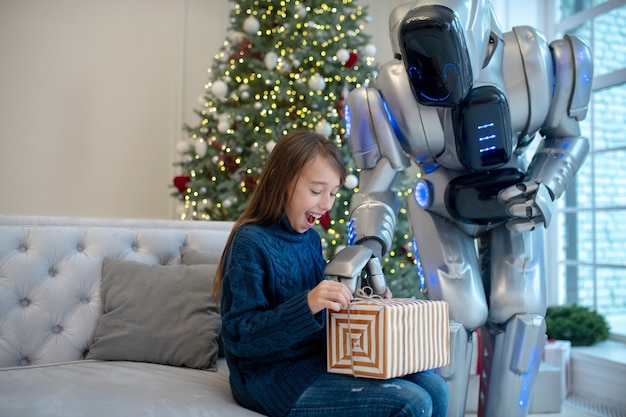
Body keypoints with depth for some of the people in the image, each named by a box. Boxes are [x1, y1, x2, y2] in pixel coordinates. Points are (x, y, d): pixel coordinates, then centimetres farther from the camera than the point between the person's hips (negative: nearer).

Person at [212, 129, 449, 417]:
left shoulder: (310, 238, 8)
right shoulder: (250, 242, -16)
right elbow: (238, 336, -21)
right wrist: (306, 305, -32)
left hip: (322, 361, 8)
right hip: (277, 379, -8)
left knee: (433, 388, 1)